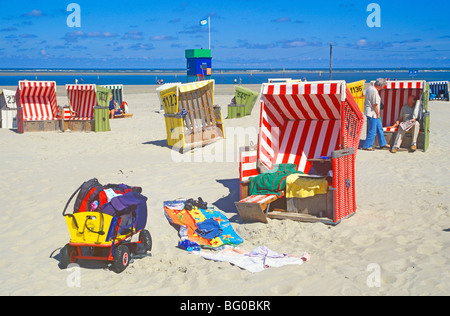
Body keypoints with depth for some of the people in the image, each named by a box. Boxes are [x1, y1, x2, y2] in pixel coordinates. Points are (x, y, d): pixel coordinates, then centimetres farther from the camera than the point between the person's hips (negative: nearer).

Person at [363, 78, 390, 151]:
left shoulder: (370, 88, 10)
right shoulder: (374, 91, -21)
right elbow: (375, 104, -22)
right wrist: (378, 113, -10)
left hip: (371, 112, 11)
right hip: (372, 113, -11)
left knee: (379, 128, 18)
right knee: (372, 131, -3)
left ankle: (383, 143, 28)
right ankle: (367, 146, 5)